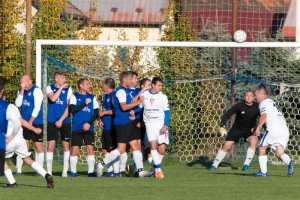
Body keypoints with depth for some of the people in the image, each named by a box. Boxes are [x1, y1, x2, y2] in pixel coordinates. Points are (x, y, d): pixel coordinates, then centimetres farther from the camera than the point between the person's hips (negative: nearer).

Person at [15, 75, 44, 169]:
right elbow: (18, 104, -3)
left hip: (36, 123, -5)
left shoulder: (36, 90, -9)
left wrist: (30, 122, -14)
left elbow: (37, 108, -13)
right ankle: (19, 170, 7)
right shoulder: (21, 91, 10)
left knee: (38, 145, -2)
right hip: (24, 122, 5)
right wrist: (22, 90, -10)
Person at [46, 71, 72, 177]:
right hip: (52, 121, -1)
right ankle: (49, 171, 2)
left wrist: (61, 120, -7)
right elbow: (53, 98, -17)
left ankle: (65, 171, 5)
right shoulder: (50, 88, 4)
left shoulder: (68, 89, 4)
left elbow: (69, 107, 0)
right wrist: (61, 88, -12)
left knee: (66, 145, 0)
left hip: (65, 121, 1)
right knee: (50, 146, -3)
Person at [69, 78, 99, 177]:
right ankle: (73, 171, 4)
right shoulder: (74, 96, 4)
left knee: (90, 148, -6)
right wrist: (85, 103, -9)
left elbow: (96, 112, 7)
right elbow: (72, 109, -12)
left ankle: (91, 171, -1)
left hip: (89, 127, 2)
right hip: (77, 127, -2)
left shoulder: (92, 97, 12)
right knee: (75, 149, -4)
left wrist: (89, 123, -6)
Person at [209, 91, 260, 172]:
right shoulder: (239, 106, -17)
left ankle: (246, 165, -21)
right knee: (226, 146, -6)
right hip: (237, 128, 0)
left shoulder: (257, 107, -13)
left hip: (250, 130, 0)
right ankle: (214, 165, 12)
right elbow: (227, 115, -16)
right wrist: (222, 127, -29)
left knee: (253, 141, -29)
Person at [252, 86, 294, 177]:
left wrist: (258, 128, -11)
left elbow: (264, 115, -13)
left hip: (273, 128, -7)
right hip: (285, 130, 7)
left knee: (261, 148, 11)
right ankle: (289, 162, -30)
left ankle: (263, 172, 8)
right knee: (279, 153, 1)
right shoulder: (272, 102, 31)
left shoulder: (263, 103, 4)